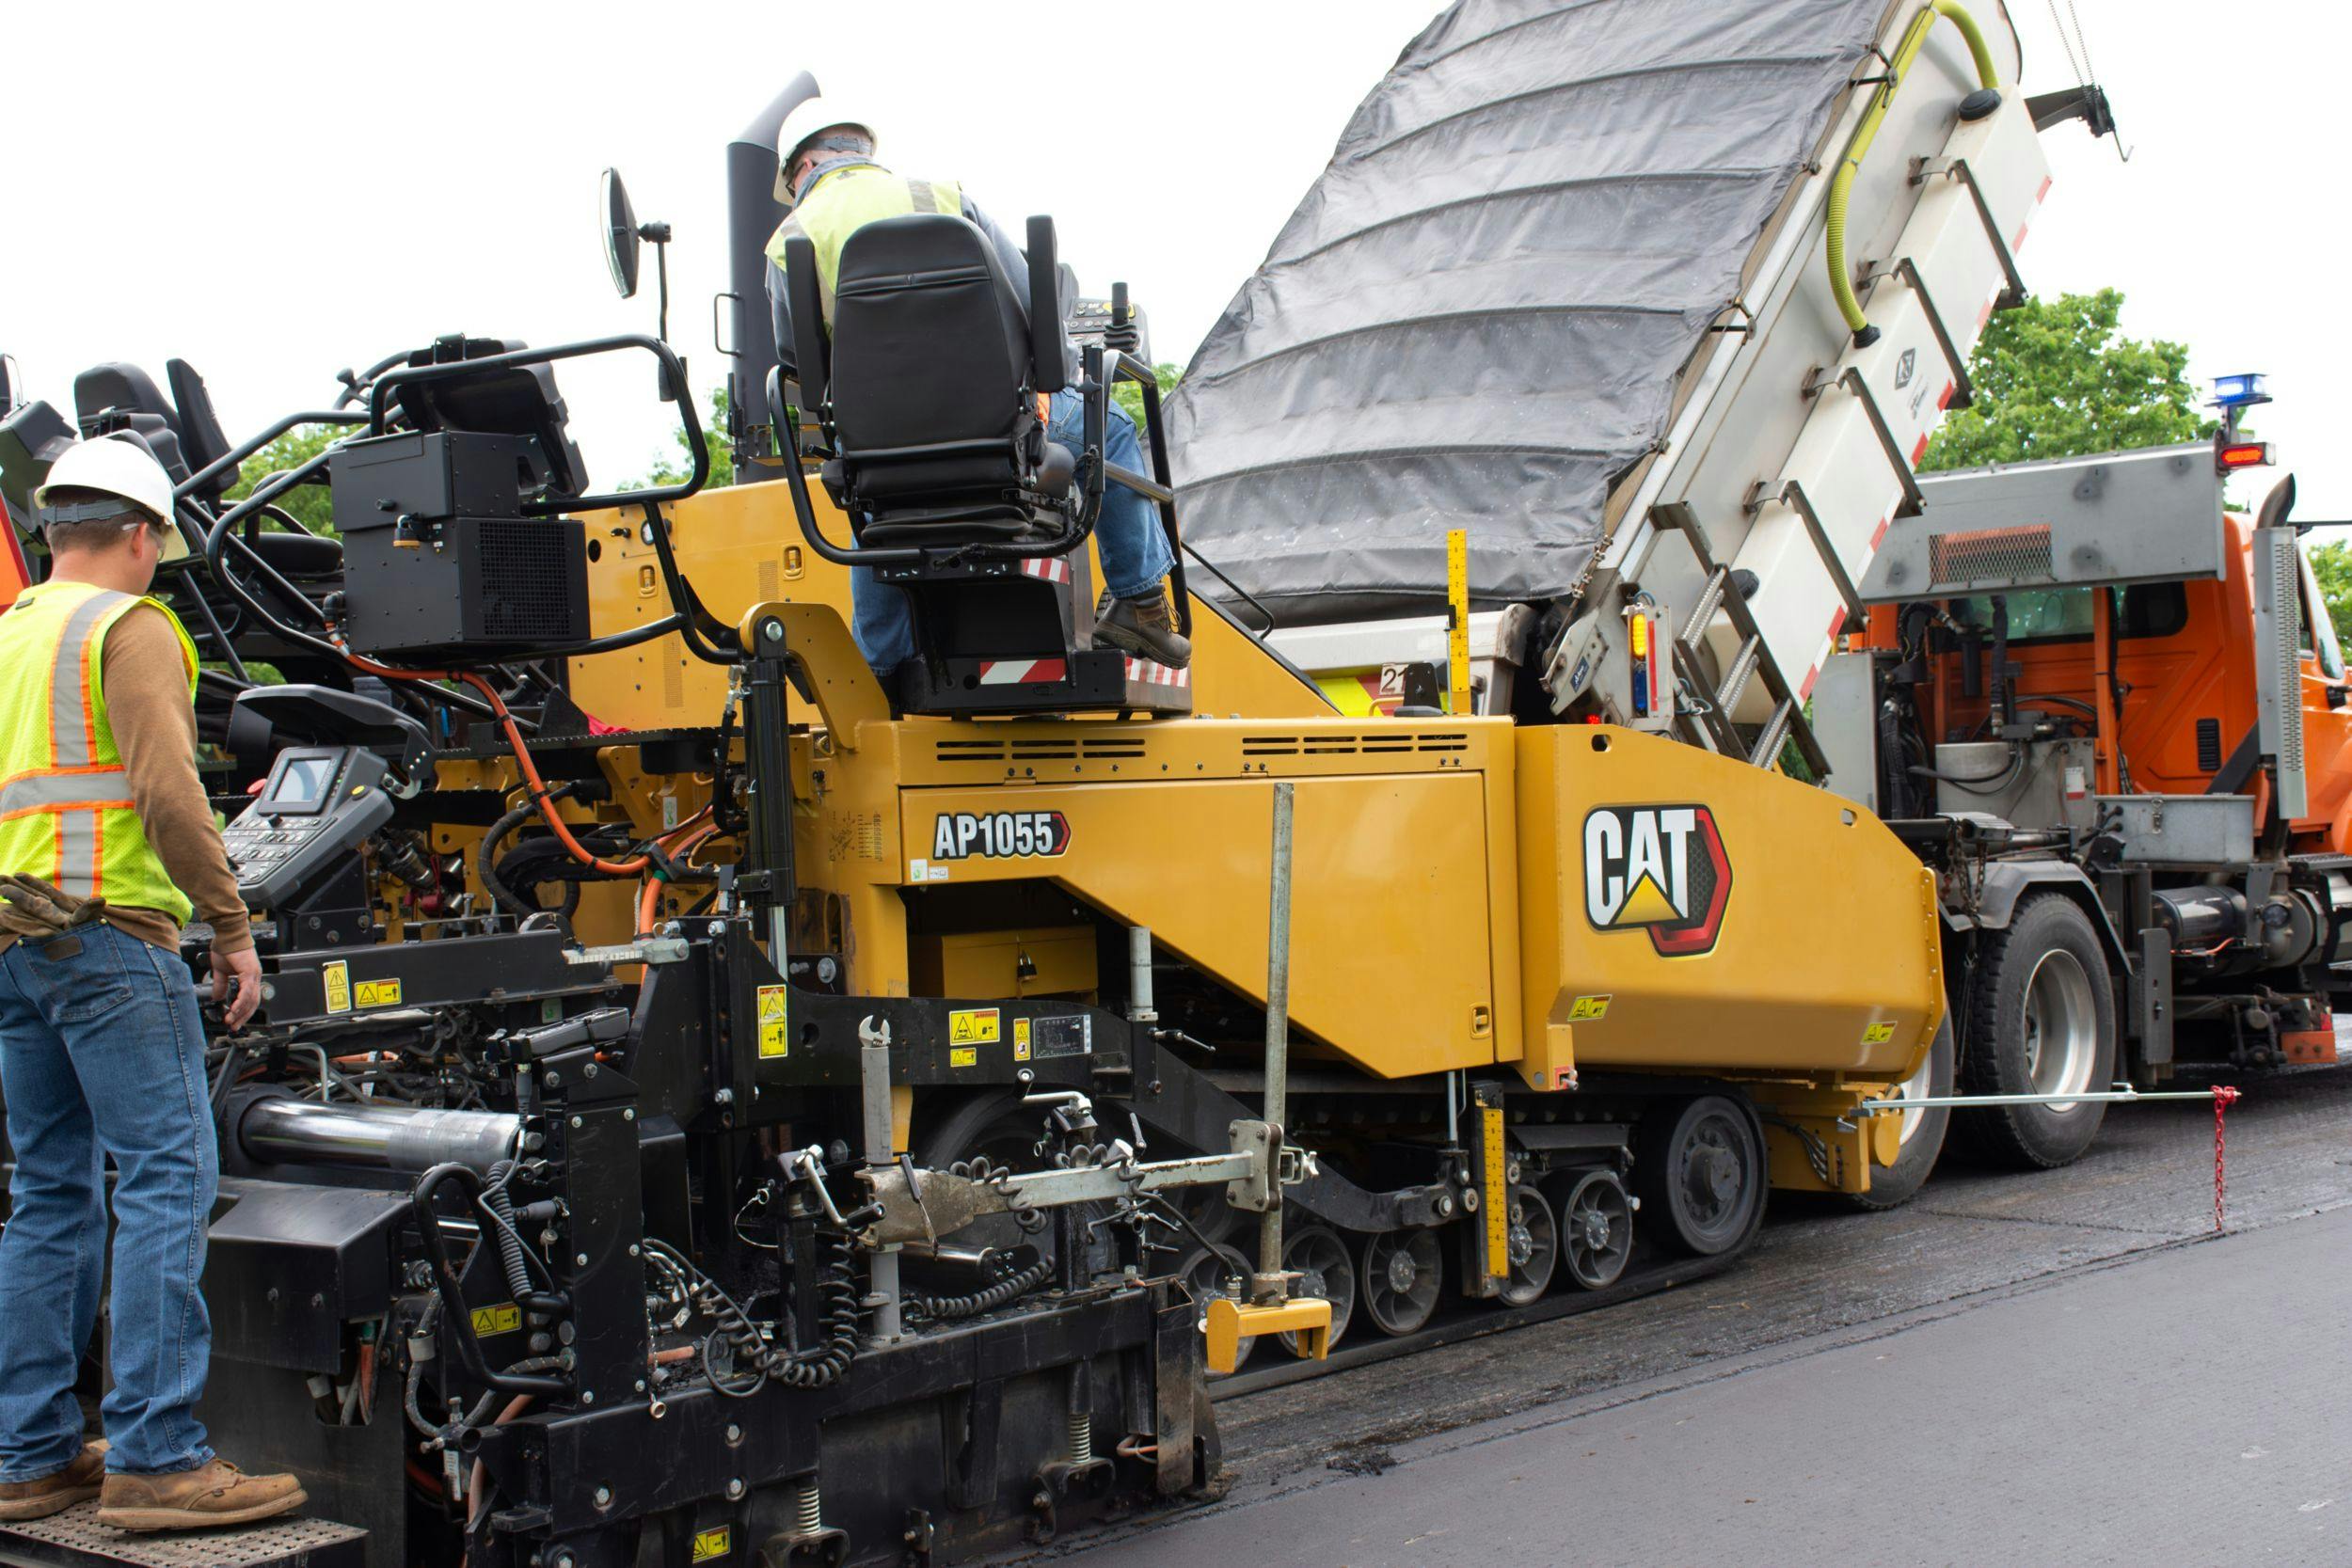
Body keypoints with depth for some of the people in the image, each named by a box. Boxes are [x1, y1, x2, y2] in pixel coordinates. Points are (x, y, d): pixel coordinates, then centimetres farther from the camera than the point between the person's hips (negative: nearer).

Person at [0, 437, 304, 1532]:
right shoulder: (128, 628, -4)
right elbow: (169, 789, -15)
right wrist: (232, 928, -11)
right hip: (107, 930, -9)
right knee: (166, 1180, -9)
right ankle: (155, 1458, -13)